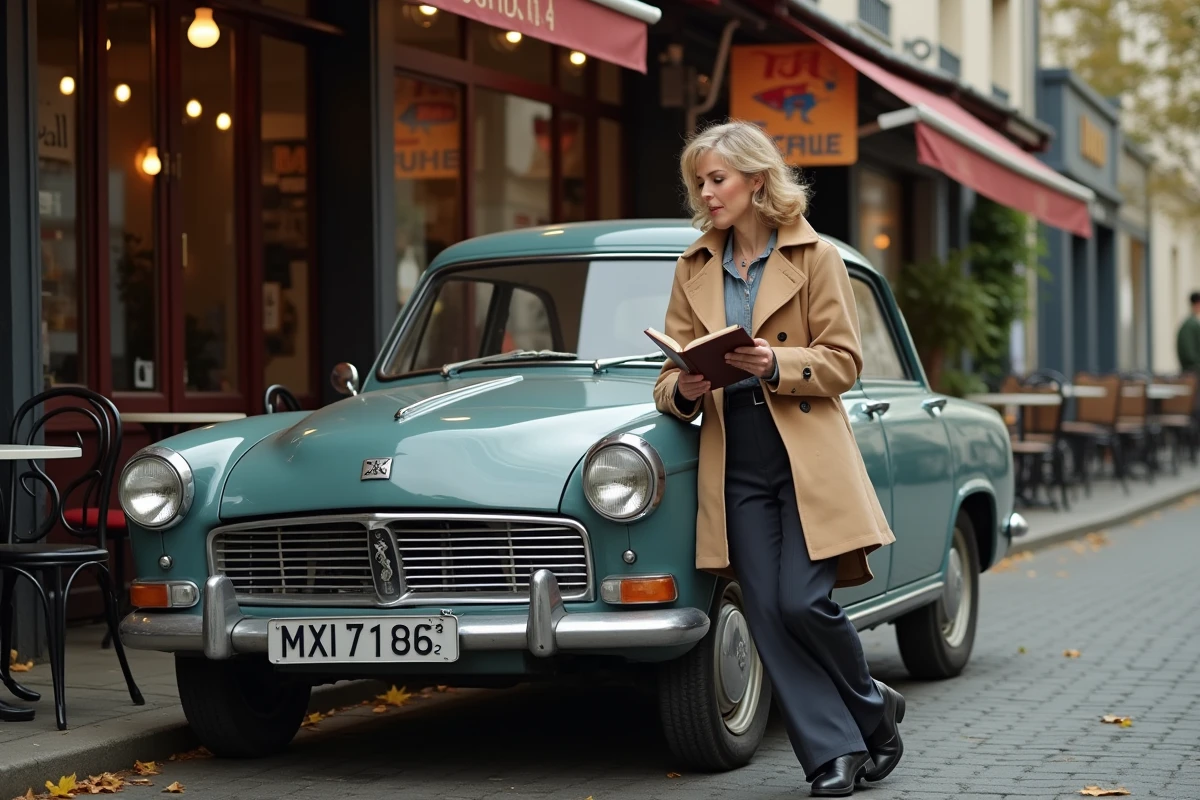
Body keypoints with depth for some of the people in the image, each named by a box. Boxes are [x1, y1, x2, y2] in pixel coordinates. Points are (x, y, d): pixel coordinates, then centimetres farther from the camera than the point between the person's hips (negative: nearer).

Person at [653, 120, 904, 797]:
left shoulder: (814, 256, 1)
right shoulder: (694, 270, 13)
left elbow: (844, 361, -2)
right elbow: (673, 376, 13)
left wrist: (775, 363, -18)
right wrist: (684, 391, -10)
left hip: (808, 456, -4)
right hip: (736, 467, 4)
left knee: (803, 603, -11)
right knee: (769, 615, -4)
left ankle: (875, 706, 16)